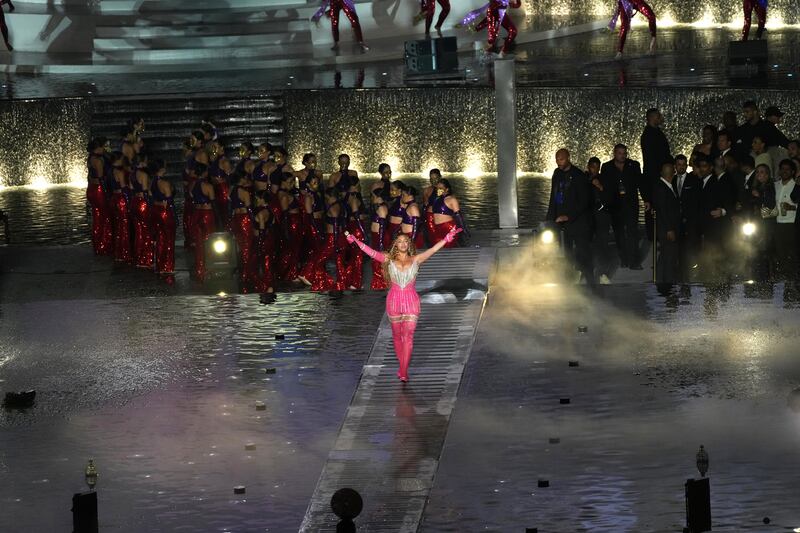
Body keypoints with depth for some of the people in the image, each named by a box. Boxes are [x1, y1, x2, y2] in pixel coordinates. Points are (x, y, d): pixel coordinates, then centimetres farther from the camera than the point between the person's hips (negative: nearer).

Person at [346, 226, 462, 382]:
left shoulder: (415, 260, 6)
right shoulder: (389, 259, 5)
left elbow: (432, 250, 1)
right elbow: (371, 252, -2)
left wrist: (446, 239, -10)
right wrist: (355, 241, -12)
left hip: (411, 300, -1)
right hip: (394, 300, 1)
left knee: (408, 336, -7)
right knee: (397, 335, 10)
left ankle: (403, 372, -9)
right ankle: (402, 367, 24)